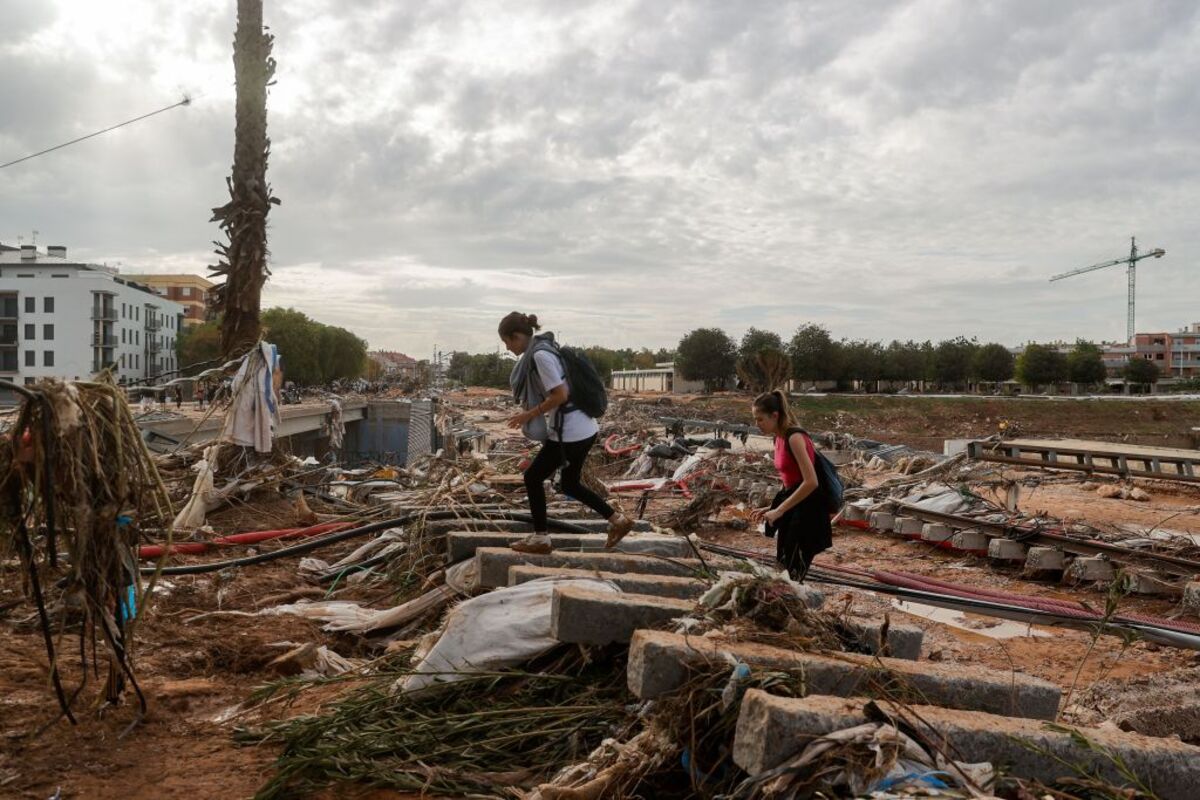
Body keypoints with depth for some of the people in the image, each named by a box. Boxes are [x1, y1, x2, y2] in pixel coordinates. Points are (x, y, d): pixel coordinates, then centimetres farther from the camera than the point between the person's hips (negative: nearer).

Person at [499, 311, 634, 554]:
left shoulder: (540, 355, -18)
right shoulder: (542, 349, 12)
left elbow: (560, 395, -22)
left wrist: (529, 415, -13)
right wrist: (530, 412, 12)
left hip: (570, 432, -10)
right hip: (583, 429, 10)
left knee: (533, 477, 5)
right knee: (570, 484, 21)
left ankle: (540, 539, 16)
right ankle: (618, 520, 25)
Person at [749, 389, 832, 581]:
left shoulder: (794, 437, -18)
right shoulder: (780, 439, 10)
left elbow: (811, 482, -25)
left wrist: (779, 510, -22)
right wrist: (771, 508, 11)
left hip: (806, 511, -9)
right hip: (793, 510, 9)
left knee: (792, 577, -6)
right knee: (783, 570, 12)